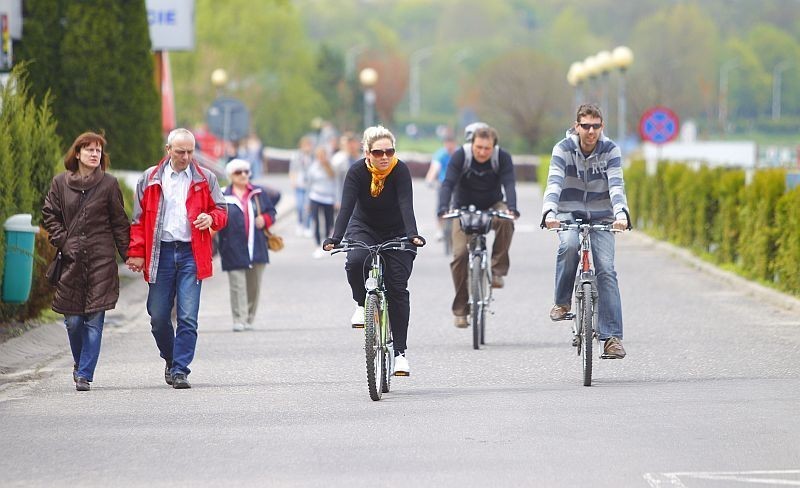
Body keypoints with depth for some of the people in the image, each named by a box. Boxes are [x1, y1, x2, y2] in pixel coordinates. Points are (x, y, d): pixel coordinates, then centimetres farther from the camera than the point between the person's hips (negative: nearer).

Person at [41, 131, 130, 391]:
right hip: (71, 260, 1)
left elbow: (119, 222, 5)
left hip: (101, 261, -1)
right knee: (73, 319, 2)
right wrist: (63, 242, -2)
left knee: (94, 319, -6)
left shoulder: (109, 184, 3)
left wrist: (129, 254, 0)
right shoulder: (60, 183, 7)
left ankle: (84, 374, -4)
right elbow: (49, 215, 11)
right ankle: (80, 363, 27)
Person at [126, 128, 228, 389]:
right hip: (160, 253, 1)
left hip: (191, 253, -1)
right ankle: (171, 360, 28)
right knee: (158, 316, 5)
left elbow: (221, 211, 12)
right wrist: (136, 252, 0)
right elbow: (139, 219, 9)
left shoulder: (205, 179, 8)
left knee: (188, 317, -8)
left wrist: (211, 218, -11)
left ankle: (180, 370, -5)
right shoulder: (149, 179, 8)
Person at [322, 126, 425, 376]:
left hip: (396, 233, 0)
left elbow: (406, 205, -33)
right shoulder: (357, 172, -20)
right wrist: (335, 238, -42)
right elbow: (346, 207, -28)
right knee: (355, 262, -32)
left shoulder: (401, 171, -22)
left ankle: (400, 351, -1)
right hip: (363, 229, 0)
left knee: (398, 289, -8)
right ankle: (362, 304, -2)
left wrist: (412, 235, -50)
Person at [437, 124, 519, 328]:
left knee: (505, 222, -35)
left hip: (492, 207, 0)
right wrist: (443, 209, -45)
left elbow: (509, 184, -26)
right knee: (460, 254, -15)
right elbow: (448, 183, -27)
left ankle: (498, 269, -21)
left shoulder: (503, 158, -16)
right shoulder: (460, 156, -18)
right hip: (464, 208, 0)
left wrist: (511, 208, -46)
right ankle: (460, 309, -5)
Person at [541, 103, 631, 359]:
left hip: (600, 216, 1)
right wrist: (549, 212, -41)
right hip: (569, 213, -1)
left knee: (606, 269, -15)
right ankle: (562, 301, -13)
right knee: (569, 245, -34)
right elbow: (554, 183, -23)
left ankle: (612, 336, -16)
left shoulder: (610, 150, -7)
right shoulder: (564, 149, -10)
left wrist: (621, 212, -38)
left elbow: (616, 184, -19)